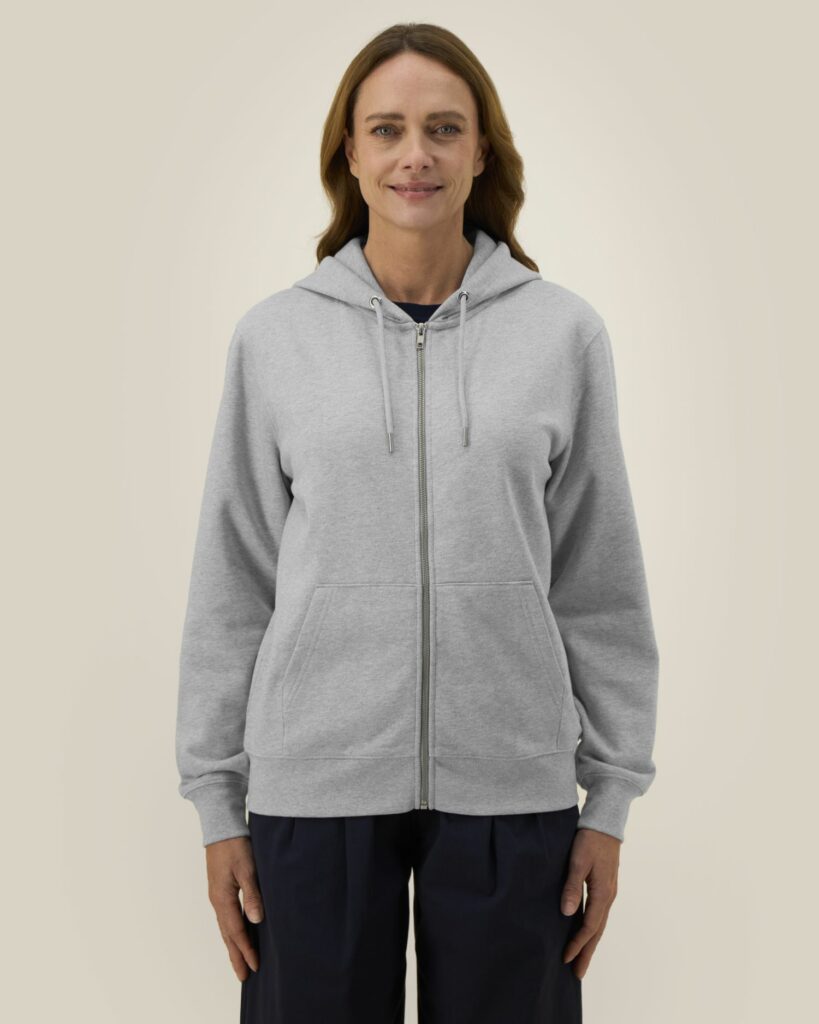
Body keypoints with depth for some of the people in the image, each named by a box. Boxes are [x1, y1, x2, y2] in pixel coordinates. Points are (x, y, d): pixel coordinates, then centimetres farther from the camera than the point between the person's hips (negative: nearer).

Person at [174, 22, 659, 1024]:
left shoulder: (564, 332, 1)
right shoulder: (273, 337, 1)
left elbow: (601, 586, 3)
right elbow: (232, 588, 3)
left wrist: (610, 799, 3)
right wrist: (217, 803, 3)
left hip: (512, 788, 0)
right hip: (314, 785, 0)